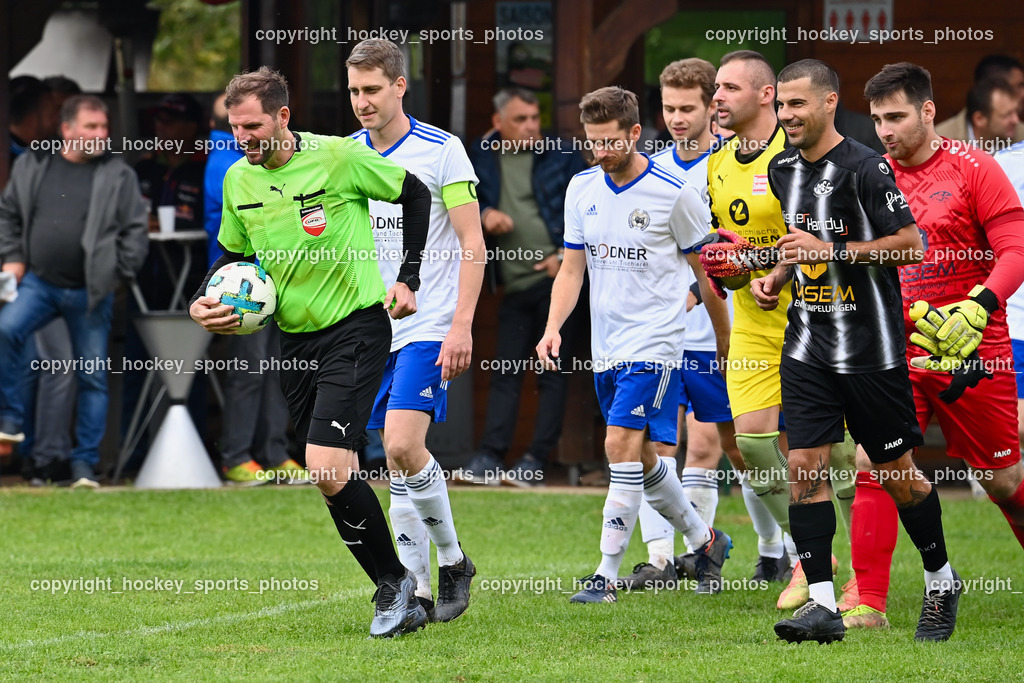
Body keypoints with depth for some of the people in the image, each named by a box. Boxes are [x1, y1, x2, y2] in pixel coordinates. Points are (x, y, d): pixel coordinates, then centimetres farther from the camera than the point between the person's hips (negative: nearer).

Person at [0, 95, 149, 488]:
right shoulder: (32, 167, 7)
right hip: (38, 283, 1)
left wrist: (117, 275, -5)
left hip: (90, 292, -1)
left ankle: (85, 463, 10)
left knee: (93, 377, 2)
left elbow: (135, 232, 2)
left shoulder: (118, 176, 1)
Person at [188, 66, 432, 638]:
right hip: (296, 341, 6)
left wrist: (408, 278, -1)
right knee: (337, 480, 6)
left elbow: (415, 194, 1)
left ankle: (394, 580, -1)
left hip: (356, 328, -6)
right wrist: (203, 302, 0)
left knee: (329, 470, -19)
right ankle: (401, 598, 17)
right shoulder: (238, 181, 4)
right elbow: (233, 255, 19)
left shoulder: (340, 157, -13)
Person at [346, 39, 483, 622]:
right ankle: (415, 589, 9)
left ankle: (453, 560, 0)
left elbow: (473, 245, -7)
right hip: (371, 329, 5)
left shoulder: (442, 151, -6)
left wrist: (461, 326, -14)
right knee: (397, 461, 4)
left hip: (429, 327, -5)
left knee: (403, 445, -18)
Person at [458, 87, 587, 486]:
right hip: (515, 284, 3)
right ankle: (489, 458, -2)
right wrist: (484, 214, -6)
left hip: (556, 276, -3)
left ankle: (536, 461, -4)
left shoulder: (561, 156, 1)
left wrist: (566, 255, -7)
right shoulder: (482, 158, 8)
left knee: (553, 373, -4)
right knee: (505, 373, 0)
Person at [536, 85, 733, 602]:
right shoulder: (582, 189, 6)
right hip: (605, 346, 6)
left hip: (654, 342, -6)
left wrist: (726, 346, 4)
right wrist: (554, 327, -4)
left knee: (622, 445, -17)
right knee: (640, 461, 13)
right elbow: (572, 269, 12)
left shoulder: (674, 193, -10)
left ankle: (607, 576, -15)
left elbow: (707, 274, 0)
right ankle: (705, 541, 34)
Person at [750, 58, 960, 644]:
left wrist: (832, 251, -21)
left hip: (871, 349, -6)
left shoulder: (864, 167, -14)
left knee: (898, 475, 4)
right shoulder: (783, 169, 10)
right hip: (808, 348, 6)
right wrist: (777, 277, 8)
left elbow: (912, 244, -15)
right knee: (805, 468, -6)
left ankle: (942, 582, 24)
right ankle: (822, 604, -5)